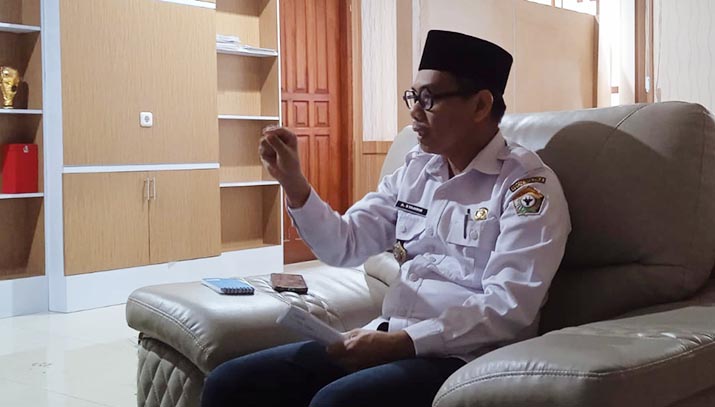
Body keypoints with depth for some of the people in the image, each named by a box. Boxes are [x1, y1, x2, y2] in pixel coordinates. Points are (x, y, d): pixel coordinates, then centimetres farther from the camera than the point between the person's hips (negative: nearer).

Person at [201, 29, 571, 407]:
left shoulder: (528, 185, -7)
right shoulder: (414, 170, 13)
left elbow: (510, 307, -16)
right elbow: (344, 246, 14)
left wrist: (402, 341, -22)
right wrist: (292, 180, 1)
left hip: (463, 358, -6)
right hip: (390, 341, 7)